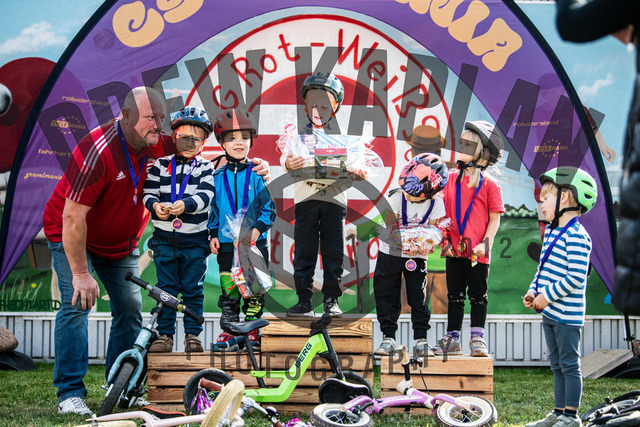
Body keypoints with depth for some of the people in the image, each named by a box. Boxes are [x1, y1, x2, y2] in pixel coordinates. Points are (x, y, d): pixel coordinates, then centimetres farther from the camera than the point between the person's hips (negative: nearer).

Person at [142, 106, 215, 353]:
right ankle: (165, 335, 11)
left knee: (193, 290, 4)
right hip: (164, 238, 1)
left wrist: (185, 205, -29)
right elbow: (149, 192, 1)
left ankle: (193, 335, 12)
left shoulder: (205, 168, 3)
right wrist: (155, 205, -21)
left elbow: (205, 196, -10)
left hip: (195, 239, -1)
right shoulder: (161, 165, 7)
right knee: (165, 289, 5)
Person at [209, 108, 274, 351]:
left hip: (255, 242, -2)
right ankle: (229, 332, 12)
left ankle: (252, 330, 12)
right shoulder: (218, 177, 6)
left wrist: (257, 229, -15)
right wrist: (213, 234, 4)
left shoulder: (258, 174, -2)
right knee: (228, 288, 4)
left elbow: (269, 206, -2)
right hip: (226, 243, 2)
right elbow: (213, 208, 13)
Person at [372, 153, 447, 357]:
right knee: (386, 295, 2)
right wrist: (404, 246, -35)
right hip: (390, 254, 0)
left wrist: (426, 247, -33)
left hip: (417, 257, 0)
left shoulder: (436, 204, -15)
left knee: (419, 298, -2)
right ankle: (388, 338, 11)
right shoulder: (396, 197, -20)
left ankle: (421, 341, 5)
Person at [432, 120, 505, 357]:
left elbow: (494, 218, -4)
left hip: (477, 253, -4)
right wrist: (445, 240, 3)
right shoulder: (451, 179, 6)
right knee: (455, 295, 11)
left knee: (478, 295, 5)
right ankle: (452, 339, 17)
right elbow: (444, 213, 10)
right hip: (454, 250, 4)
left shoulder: (489, 185, -6)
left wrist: (485, 243, -13)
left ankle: (477, 338, 14)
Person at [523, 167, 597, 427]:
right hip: (549, 312, 9)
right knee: (557, 365, 15)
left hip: (567, 315, -9)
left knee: (569, 365, -1)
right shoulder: (551, 232, 13)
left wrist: (548, 296, -19)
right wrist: (533, 291, 6)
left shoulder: (576, 236, -18)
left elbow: (576, 277, -23)